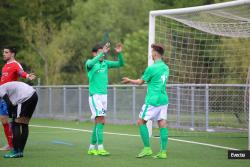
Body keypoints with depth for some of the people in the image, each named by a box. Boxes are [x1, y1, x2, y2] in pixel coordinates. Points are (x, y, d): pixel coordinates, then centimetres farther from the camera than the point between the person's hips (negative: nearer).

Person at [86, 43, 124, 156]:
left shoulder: (105, 63, 11)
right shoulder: (90, 63, -5)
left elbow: (120, 64, 8)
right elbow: (91, 63, -29)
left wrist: (119, 53, -10)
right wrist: (102, 52, -37)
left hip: (104, 95, 6)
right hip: (95, 95, -6)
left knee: (98, 122, 8)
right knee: (100, 120, -16)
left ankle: (92, 147, 16)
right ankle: (100, 147, -18)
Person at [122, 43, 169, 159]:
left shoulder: (151, 68, -12)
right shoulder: (165, 68, 10)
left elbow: (140, 82, -1)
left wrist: (129, 80, 18)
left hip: (153, 100, -7)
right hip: (163, 99, 7)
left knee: (141, 122, 4)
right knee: (162, 124, 4)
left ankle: (147, 148, 0)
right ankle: (163, 152, -1)